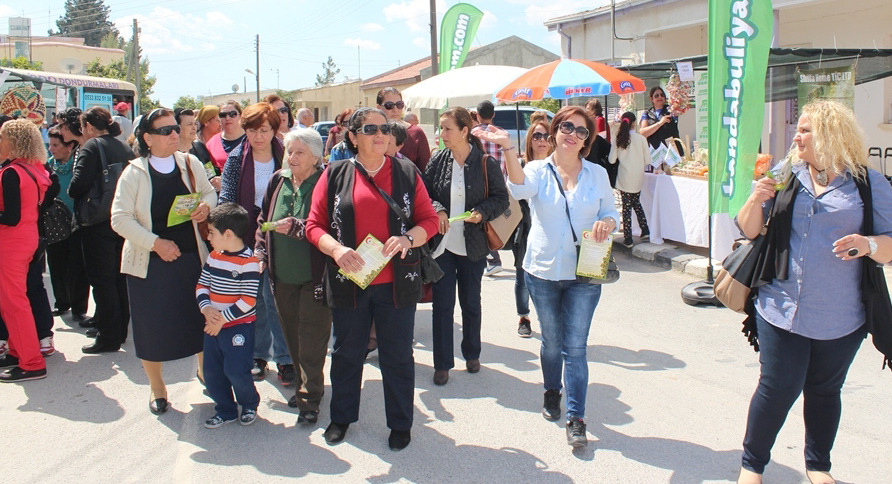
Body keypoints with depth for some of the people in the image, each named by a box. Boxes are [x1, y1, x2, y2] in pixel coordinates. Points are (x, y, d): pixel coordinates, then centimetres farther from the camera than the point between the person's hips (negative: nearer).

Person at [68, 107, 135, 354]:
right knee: (118, 276, 17)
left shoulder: (92, 146, -11)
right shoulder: (125, 148, 7)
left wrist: (72, 193, 2)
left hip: (99, 222, -7)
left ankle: (109, 337, 2)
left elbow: (78, 184, -18)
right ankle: (119, 327, 27)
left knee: (102, 280, -1)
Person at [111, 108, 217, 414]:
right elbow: (120, 218, -11)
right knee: (152, 326, 7)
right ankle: (157, 388, 27)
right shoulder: (134, 173, -8)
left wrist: (205, 206, -9)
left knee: (200, 319, 9)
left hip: (192, 257, 2)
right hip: (150, 262, -2)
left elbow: (209, 192, 15)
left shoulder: (191, 164, 1)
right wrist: (155, 242, -19)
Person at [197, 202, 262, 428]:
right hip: (213, 325, 7)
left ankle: (250, 405, 19)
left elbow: (248, 301, -19)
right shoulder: (213, 257, 6)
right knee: (211, 372, 9)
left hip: (239, 327, -7)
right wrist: (206, 307, -11)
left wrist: (222, 318, -18)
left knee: (236, 372, -8)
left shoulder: (248, 262, -16)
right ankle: (225, 410, 26)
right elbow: (202, 285, 8)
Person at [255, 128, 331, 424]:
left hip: (314, 277, -6)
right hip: (282, 276, 6)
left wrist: (296, 227, -27)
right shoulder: (278, 181, 7)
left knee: (311, 340, -1)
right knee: (292, 336, 15)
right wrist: (261, 252, 5)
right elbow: (263, 220, 15)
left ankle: (309, 399, 10)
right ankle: (302, 385, 32)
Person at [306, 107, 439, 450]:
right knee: (346, 353, 15)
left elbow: (430, 220, 2)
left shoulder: (407, 173, 4)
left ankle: (400, 424, 26)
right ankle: (341, 417, 35)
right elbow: (315, 225, 1)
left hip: (396, 283, 0)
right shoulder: (335, 175, 3)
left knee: (398, 356, 9)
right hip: (348, 281, 1)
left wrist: (408, 239, -17)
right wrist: (336, 249, -18)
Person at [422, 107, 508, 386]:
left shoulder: (485, 163, -6)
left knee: (471, 303, 14)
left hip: (472, 246, -1)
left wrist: (482, 212, -18)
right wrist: (436, 210, -12)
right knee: (442, 305, 3)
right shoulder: (437, 161, 0)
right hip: (442, 244, 1)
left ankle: (472, 354, 33)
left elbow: (501, 198, -1)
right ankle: (442, 363, 14)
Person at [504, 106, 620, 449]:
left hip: (584, 273, 0)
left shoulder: (597, 174, 2)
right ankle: (552, 393, 41)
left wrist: (607, 222, -14)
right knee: (551, 341, 15)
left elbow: (611, 211, 12)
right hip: (543, 271, 0)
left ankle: (576, 419, 5)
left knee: (575, 347, -2)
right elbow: (520, 188, -26)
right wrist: (508, 150, -44)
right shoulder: (539, 171, -3)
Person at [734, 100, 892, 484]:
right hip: (782, 309, 1)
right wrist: (756, 200, -11)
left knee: (824, 391, 13)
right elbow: (749, 230, 8)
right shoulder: (786, 178, 7)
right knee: (777, 388, 1)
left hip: (840, 319, 0)